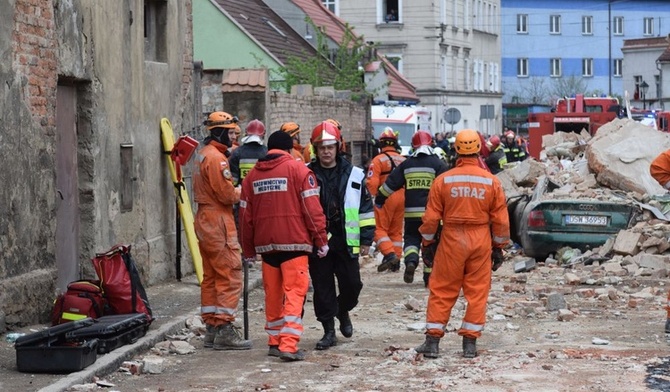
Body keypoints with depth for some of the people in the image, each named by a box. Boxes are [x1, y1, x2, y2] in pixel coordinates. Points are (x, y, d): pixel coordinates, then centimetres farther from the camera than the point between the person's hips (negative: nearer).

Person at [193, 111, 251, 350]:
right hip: (218, 222, -11)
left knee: (210, 277, 13)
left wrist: (234, 192, 7)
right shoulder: (216, 158, -16)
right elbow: (226, 194, -20)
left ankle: (211, 329, 17)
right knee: (230, 276, -9)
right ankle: (224, 330, -11)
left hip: (204, 220, 11)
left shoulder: (203, 155, 17)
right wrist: (241, 193, -1)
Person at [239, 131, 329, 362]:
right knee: (294, 292, -6)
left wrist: (248, 249, 21)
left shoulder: (253, 175, 13)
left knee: (273, 294, 14)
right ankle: (289, 344, -15)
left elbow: (245, 215, 14)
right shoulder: (298, 169, -2)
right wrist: (321, 239, -3)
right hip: (294, 241, -5)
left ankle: (275, 342, 20)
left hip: (266, 244, 5)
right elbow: (312, 208, -8)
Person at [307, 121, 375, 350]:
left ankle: (343, 311, 33)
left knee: (351, 284, 3)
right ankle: (329, 331, 13)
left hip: (346, 242, 1)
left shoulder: (354, 175, 4)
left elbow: (366, 208, 7)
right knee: (323, 288, 3)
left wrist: (366, 240, 4)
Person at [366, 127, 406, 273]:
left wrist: (372, 197, -3)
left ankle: (389, 254, -18)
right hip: (401, 197, 5)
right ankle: (396, 260, 17)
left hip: (385, 199, -5)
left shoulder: (378, 160, -7)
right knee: (396, 230, 14)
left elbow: (372, 183, -13)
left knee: (380, 229, 0)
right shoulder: (403, 160, 9)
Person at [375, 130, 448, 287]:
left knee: (411, 238, 15)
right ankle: (429, 275, 11)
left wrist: (379, 199, 23)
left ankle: (411, 261, -13)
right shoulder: (437, 164, -2)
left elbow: (390, 184, 11)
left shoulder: (406, 164, 7)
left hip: (411, 212, 2)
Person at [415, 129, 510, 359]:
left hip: (451, 240, -1)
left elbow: (431, 217, -2)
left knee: (442, 292, 7)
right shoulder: (491, 182, -2)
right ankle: (470, 343, 9)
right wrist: (499, 248, 14)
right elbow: (501, 220, 3)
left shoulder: (443, 180, -5)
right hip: (481, 242, 1)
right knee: (477, 293, 8)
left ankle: (433, 341, 6)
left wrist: (427, 243, 11)